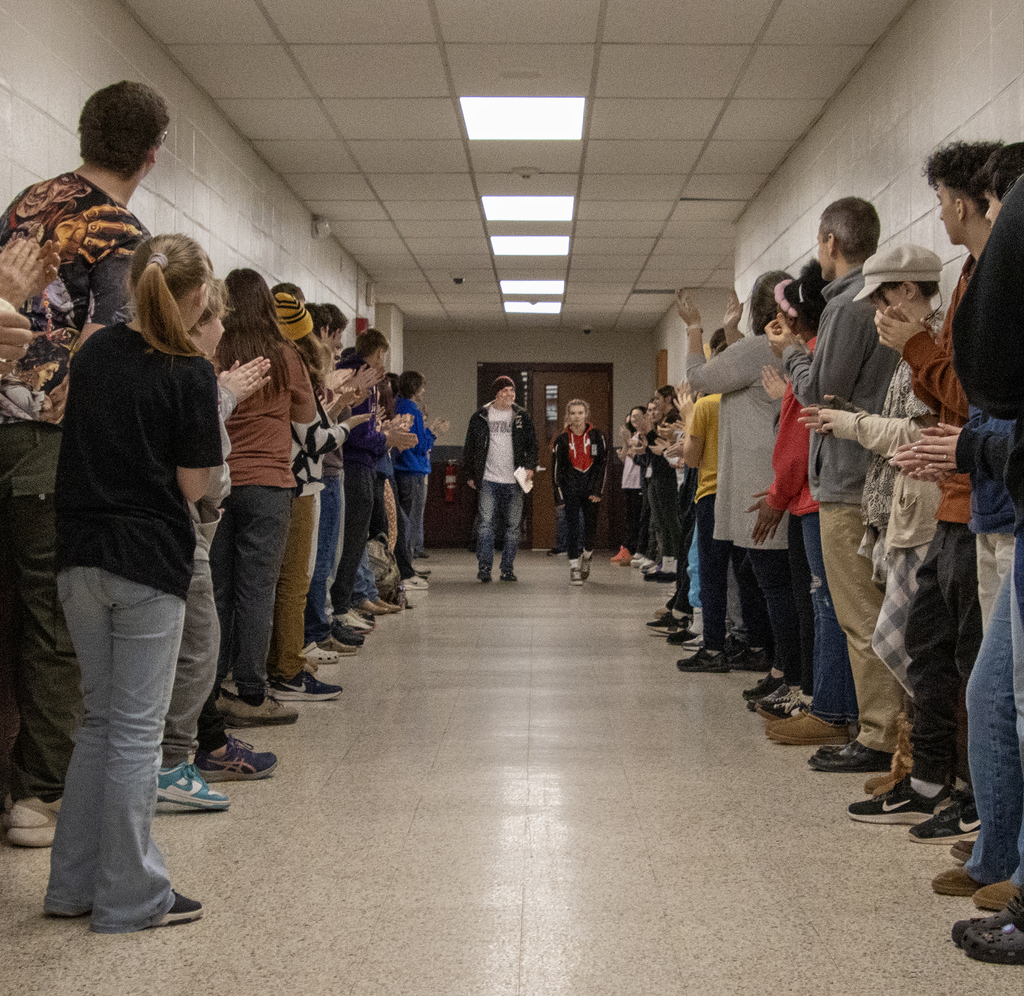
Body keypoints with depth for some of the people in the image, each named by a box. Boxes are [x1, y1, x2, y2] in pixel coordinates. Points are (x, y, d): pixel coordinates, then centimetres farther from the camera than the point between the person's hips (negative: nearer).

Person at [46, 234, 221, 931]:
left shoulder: (96, 351, 8)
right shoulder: (191, 372, -10)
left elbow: (84, 444, 14)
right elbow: (193, 485, -9)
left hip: (82, 558, 6)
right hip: (150, 561, -6)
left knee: (102, 720, 17)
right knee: (137, 729, 2)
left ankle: (75, 884, 23)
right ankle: (129, 899, 11)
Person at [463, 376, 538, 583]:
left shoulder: (522, 416, 9)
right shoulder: (480, 417, 5)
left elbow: (531, 443, 12)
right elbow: (470, 447, 10)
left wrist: (529, 466, -2)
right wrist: (472, 475, 7)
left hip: (514, 480, 2)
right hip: (489, 480, -1)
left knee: (513, 525, 3)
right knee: (486, 523, -10)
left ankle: (507, 569, 11)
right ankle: (484, 567, -5)